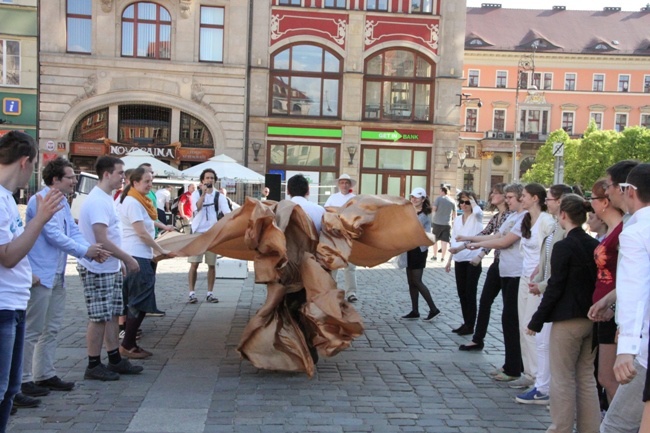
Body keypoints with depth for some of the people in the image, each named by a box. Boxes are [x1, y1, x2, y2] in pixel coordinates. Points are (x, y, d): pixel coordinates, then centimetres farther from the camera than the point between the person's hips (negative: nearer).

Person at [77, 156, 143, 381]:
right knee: (99, 318, -1)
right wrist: (128, 259, -17)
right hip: (97, 269, -10)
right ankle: (93, 366, 10)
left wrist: (120, 261, 17)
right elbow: (102, 240, -24)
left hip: (109, 268, 10)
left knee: (112, 314, 14)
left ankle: (115, 360, 24)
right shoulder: (97, 201, -20)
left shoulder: (105, 199, 12)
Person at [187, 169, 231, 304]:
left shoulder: (219, 196, 4)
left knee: (211, 265, 5)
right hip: (198, 232, -1)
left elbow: (227, 212, -8)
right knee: (194, 264, -3)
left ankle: (210, 293, 14)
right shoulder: (196, 194, 2)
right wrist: (203, 193, -20)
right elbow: (196, 208, -17)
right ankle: (191, 293, 5)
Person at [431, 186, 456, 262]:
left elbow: (434, 208, -12)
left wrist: (431, 208, 10)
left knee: (435, 240, 13)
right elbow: (454, 213, 11)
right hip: (447, 223, 2)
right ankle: (442, 257, 0)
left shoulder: (438, 198, -5)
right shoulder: (452, 201, 5)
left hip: (437, 222, -2)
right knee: (445, 240, 2)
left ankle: (435, 256, 18)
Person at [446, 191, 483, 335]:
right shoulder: (457, 219, 12)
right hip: (459, 261, 6)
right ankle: (466, 323, 21)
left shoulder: (476, 218, -5)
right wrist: (449, 260, 14)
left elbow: (477, 211, -32)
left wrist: (472, 200, -13)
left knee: (470, 294, -1)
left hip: (473, 260, -6)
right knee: (462, 293, 11)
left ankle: (470, 326, 7)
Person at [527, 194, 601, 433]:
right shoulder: (596, 246, 3)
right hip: (592, 320, 7)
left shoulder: (563, 247, -15)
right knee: (587, 378, 15)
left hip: (567, 321, -7)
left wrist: (536, 321, -7)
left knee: (563, 379, 5)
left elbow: (555, 288, -15)